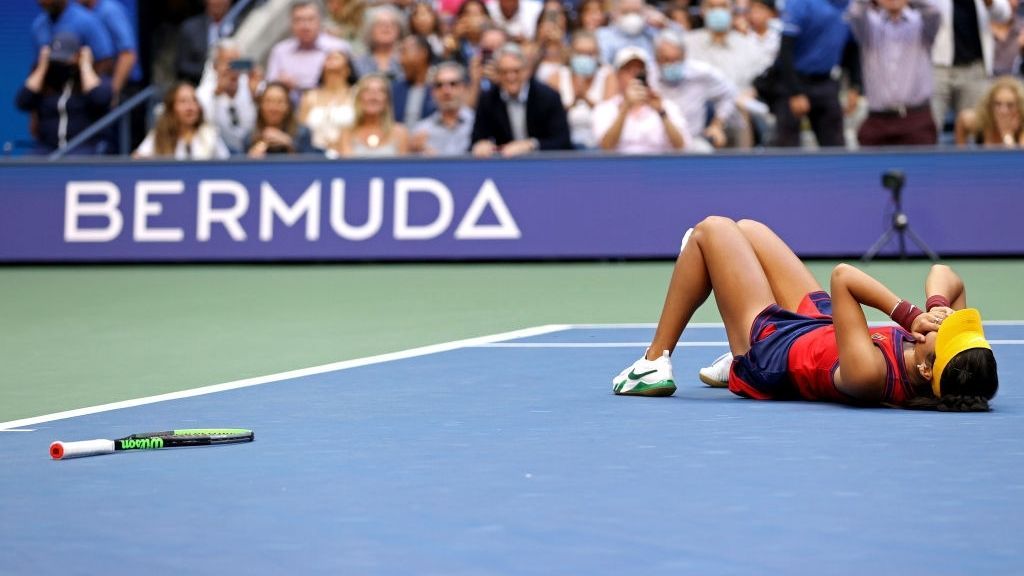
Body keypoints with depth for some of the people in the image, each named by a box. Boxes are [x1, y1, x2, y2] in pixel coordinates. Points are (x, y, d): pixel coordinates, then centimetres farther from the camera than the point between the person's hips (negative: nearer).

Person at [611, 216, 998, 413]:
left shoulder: (869, 375, -46)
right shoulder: (958, 372, -27)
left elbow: (843, 276, -40)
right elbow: (944, 276, -16)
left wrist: (908, 314, -40)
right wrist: (936, 306, -35)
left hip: (771, 347, -7)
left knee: (712, 230, 7)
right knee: (745, 229, 22)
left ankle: (655, 364, 19)